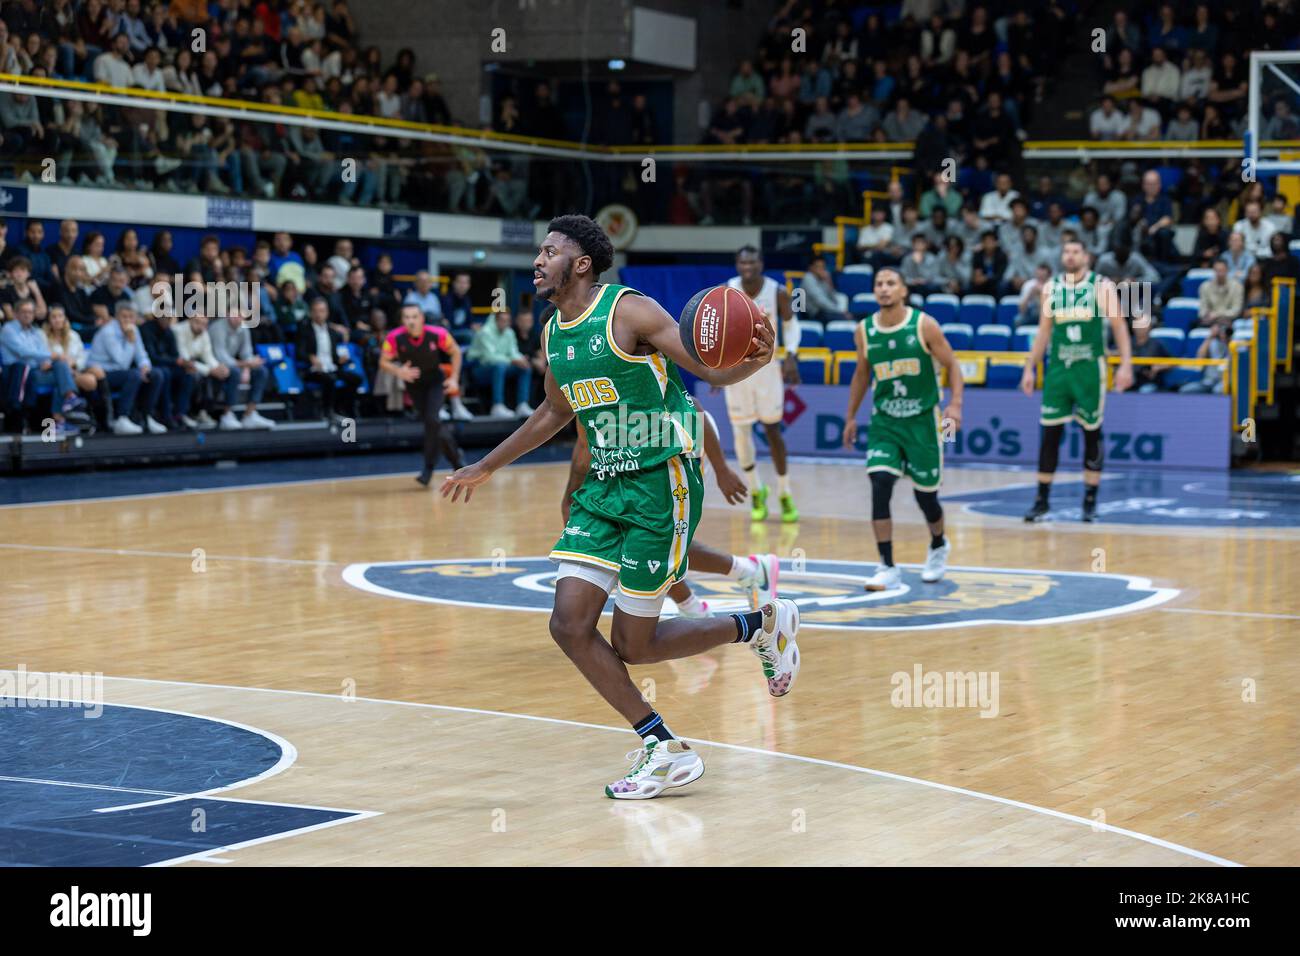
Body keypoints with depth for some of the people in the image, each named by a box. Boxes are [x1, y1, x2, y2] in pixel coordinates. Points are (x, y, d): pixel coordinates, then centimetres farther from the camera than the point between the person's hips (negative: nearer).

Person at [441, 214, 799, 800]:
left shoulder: (629, 311, -13)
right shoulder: (552, 335, 9)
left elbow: (714, 372, -13)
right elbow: (555, 412, 26)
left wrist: (756, 357, -36)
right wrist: (487, 467, 33)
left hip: (662, 483, -7)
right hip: (605, 486, 7)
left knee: (633, 646, -4)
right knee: (569, 626, -5)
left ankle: (764, 625, 18)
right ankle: (665, 752, 4)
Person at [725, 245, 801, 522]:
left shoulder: (778, 292, -13)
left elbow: (790, 324, 3)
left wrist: (791, 355, -11)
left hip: (767, 366, -1)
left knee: (772, 430, 2)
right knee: (741, 432, 2)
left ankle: (785, 494, 14)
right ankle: (756, 492, 21)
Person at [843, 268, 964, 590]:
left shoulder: (924, 325, -11)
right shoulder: (864, 331, -1)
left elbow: (952, 365, -5)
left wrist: (956, 404, -19)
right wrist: (851, 416, 15)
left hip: (922, 420, -2)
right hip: (884, 421, 2)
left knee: (925, 494, 7)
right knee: (880, 486, -16)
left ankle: (938, 546, 39)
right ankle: (888, 568, -11)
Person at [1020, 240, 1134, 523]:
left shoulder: (1102, 286, -1)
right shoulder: (1051, 288, 9)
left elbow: (1119, 326, -5)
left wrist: (1126, 364, -15)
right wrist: (1030, 368, 10)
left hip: (1090, 369, -3)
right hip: (1058, 368, 3)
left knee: (1092, 433, 4)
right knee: (1050, 433, 1)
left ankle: (1090, 502, 12)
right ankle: (1042, 502, 6)